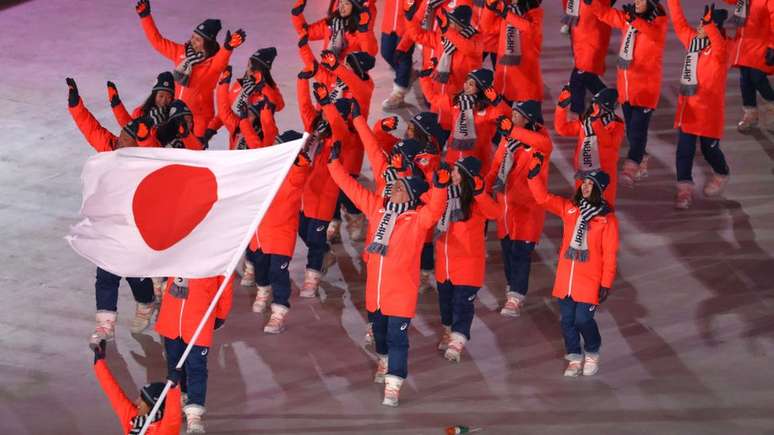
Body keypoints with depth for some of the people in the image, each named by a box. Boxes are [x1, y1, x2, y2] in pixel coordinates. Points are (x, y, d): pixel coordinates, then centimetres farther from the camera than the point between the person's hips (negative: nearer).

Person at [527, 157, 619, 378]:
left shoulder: (607, 217, -6)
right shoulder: (569, 208, 5)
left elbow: (609, 253, -6)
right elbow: (543, 198, -1)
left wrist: (606, 283, -8)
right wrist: (534, 174, -15)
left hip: (590, 280, -4)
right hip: (566, 277, 4)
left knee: (583, 319, -6)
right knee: (567, 320, 7)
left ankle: (592, 355, 21)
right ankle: (575, 358, 25)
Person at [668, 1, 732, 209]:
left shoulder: (720, 48, -13)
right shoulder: (693, 40, 7)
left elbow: (719, 47, -37)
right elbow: (679, 23, 17)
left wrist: (709, 24, -52)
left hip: (709, 109, -5)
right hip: (687, 106, 5)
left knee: (709, 149, 9)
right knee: (684, 149, 1)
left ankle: (721, 176, 37)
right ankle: (685, 190, 7)